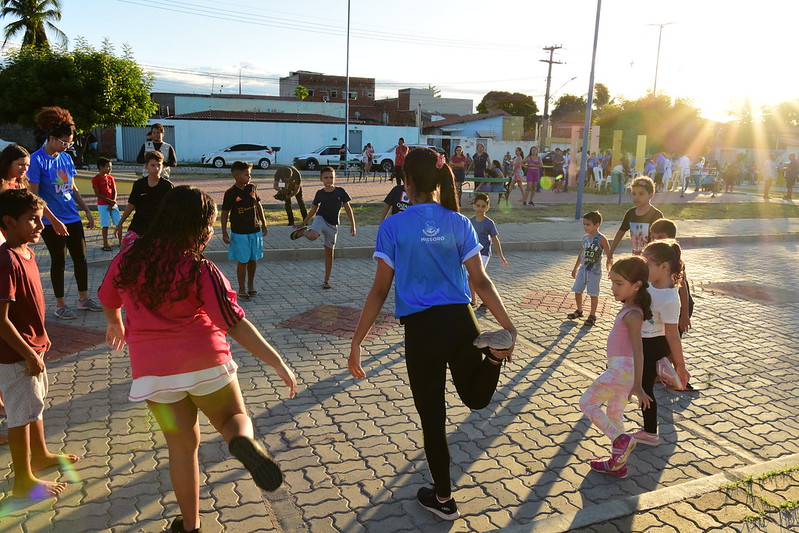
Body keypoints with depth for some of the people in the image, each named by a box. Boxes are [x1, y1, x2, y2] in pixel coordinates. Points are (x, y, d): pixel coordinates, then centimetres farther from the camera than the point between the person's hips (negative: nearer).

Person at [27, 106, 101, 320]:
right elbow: (34, 196, -14)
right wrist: (54, 221, -18)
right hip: (52, 222, -6)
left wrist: (87, 211, 14)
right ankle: (60, 305, 17)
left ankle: (83, 299, 24)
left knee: (81, 258, 10)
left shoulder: (66, 158, 8)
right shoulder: (37, 160, -12)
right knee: (59, 261, 3)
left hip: (72, 218, 6)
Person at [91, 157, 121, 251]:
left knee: (119, 223, 4)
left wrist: (113, 203, -9)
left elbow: (114, 191, 6)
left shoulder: (110, 178, 9)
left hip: (113, 204, 5)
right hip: (102, 205, -5)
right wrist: (110, 201, -16)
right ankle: (105, 244, 6)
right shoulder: (95, 179, -7)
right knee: (105, 225, -2)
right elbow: (98, 194, -11)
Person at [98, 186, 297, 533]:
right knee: (235, 418, 16)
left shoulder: (130, 254, 0)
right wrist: (277, 363, -14)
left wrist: (115, 324, 39)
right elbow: (234, 323, -17)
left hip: (153, 370, 4)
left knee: (182, 446, 18)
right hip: (205, 362, -3)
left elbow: (108, 298, 17)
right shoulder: (200, 270, -14)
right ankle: (244, 442, -21)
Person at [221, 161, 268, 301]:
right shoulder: (230, 193, -12)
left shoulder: (252, 188, 2)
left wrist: (263, 224, 13)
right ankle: (242, 290, 14)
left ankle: (251, 286, 29)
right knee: (242, 261, 2)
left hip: (255, 231, 5)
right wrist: (224, 233, -10)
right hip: (239, 233, -5)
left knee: (253, 260, 13)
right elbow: (225, 213, -7)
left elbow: (259, 206, 12)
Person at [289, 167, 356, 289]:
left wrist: (352, 225, -5)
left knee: (329, 253, 7)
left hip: (332, 225, 0)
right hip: (321, 219, 0)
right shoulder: (320, 193, 2)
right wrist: (303, 223, 16)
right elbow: (314, 210, 13)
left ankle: (326, 280, 16)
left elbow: (348, 208, 1)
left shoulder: (340, 191, -3)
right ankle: (303, 231, 1)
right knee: (312, 236, -36)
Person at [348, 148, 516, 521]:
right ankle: (496, 353, -10)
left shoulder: (393, 227, -5)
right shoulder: (459, 223, 4)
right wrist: (509, 327, 7)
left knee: (432, 416, 13)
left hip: (421, 330, -3)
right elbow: (481, 282, 1)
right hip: (461, 322, 3)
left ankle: (443, 499, 29)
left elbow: (380, 290, -6)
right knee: (476, 398, 25)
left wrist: (356, 342, 0)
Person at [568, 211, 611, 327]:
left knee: (593, 294, 3)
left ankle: (592, 315, 17)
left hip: (594, 271, -6)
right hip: (583, 269, 6)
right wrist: (575, 268, 22)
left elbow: (609, 255, -10)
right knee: (577, 291, 11)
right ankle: (579, 311, 31)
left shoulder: (601, 239, -13)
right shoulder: (585, 238, 5)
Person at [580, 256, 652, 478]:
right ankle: (618, 464, 30)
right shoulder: (630, 308, 8)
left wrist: (637, 386, -27)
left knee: (587, 402, 4)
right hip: (621, 370, 10)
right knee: (614, 413, 19)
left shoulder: (632, 315, -20)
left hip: (620, 370, -10)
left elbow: (638, 351, -25)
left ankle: (621, 439, -2)